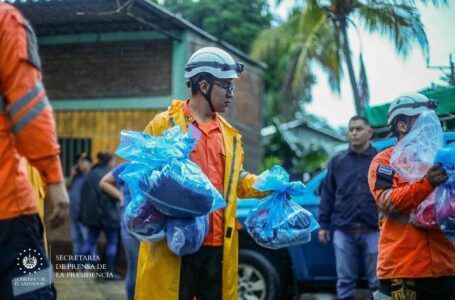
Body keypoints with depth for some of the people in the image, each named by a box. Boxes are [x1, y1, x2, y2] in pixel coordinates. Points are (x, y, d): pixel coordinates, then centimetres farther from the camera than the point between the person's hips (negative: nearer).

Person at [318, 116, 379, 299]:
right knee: (345, 281, 6)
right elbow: (327, 194, 11)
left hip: (373, 231, -2)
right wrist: (323, 224, 7)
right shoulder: (337, 161, 11)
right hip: (344, 232, 2)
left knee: (378, 282, 3)